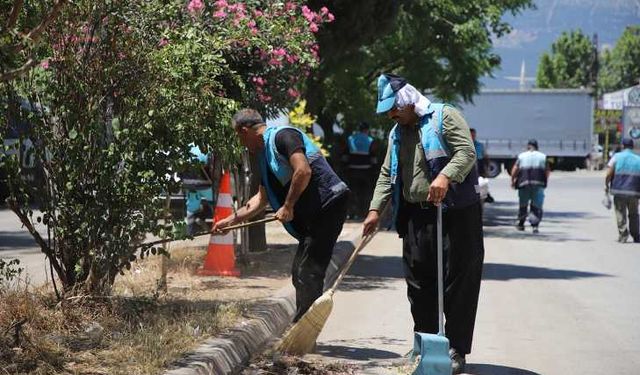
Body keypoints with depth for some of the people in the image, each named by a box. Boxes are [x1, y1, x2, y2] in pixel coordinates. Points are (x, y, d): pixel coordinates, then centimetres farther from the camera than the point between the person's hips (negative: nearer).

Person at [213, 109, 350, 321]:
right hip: (312, 216, 10)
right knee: (300, 273, 13)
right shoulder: (265, 154, 21)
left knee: (308, 273, -11)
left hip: (329, 205, -10)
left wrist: (288, 206, -16)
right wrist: (232, 220, 29)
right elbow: (261, 198, 30)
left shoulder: (282, 136, -10)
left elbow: (303, 170, -23)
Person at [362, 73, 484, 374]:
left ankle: (456, 350, -2)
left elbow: (467, 152, -15)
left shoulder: (444, 117, -4)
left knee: (458, 281, -5)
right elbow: (387, 175, 20)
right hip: (416, 216, 7)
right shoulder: (397, 133, 19)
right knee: (419, 283, 7)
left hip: (456, 213, -7)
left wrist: (445, 176, -31)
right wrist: (375, 209, 9)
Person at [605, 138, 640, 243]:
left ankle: (623, 233, -13)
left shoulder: (617, 157, 0)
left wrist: (606, 185, 7)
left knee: (621, 214, 3)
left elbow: (609, 174, -6)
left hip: (619, 191, -2)